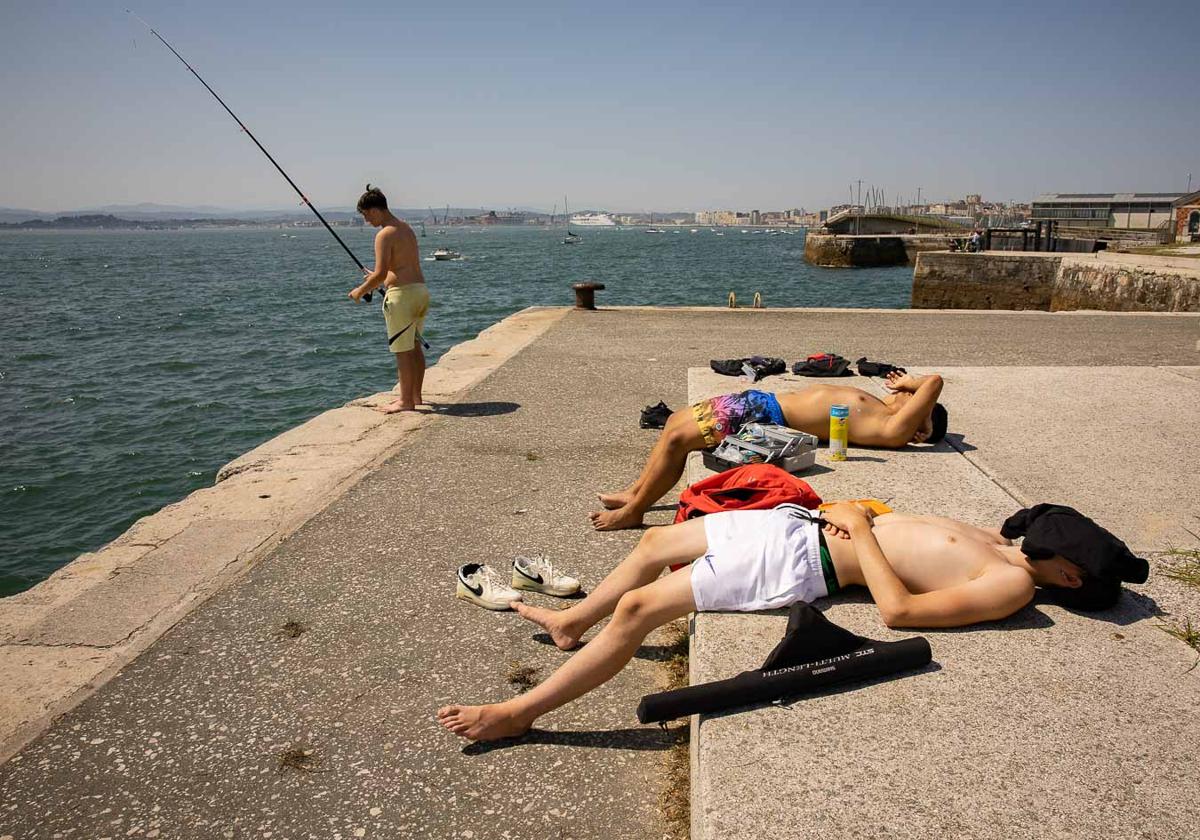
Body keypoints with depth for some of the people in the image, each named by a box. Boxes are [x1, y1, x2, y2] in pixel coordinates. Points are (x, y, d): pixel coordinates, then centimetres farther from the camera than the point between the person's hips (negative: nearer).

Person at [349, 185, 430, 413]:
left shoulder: (385, 235, -13)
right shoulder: (406, 229, 15)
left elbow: (381, 274, -18)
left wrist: (360, 290, -3)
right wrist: (377, 277, 28)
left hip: (402, 293, -9)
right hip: (420, 289, 9)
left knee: (402, 350, -2)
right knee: (414, 345, 16)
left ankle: (406, 401, 4)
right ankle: (415, 396, 24)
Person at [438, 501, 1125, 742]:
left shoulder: (1012, 587, -14)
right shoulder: (991, 539, 12)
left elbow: (898, 608, -23)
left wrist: (859, 531, -13)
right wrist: (859, 512, 2)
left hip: (799, 566, -9)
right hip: (797, 522, 9)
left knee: (638, 607, -13)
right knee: (656, 542, 17)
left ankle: (518, 714, 4)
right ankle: (572, 624, 41)